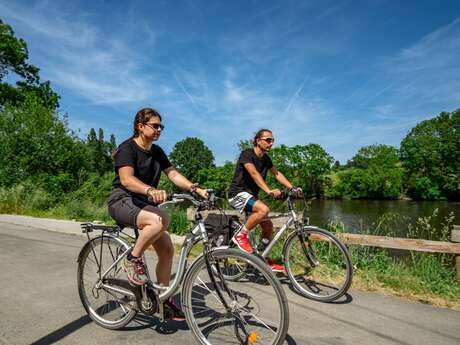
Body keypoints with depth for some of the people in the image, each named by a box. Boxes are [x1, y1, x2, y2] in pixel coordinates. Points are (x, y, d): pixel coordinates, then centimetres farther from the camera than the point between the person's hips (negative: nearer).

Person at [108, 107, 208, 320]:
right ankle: (133, 259, -12)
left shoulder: (157, 152, 10)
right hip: (122, 201, -7)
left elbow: (173, 174, 2)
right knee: (161, 220, -36)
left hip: (143, 204, 8)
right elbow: (126, 178, -29)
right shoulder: (127, 148, -13)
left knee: (167, 249, -2)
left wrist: (195, 189, -14)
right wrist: (151, 190, -48)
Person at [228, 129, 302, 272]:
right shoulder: (247, 154, -16)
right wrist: (269, 191, -42)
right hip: (238, 193, -8)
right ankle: (240, 235, -15)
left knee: (268, 225, 5)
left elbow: (277, 173, 11)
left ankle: (265, 260, 19)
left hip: (251, 195, 8)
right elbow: (254, 173, -31)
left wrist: (292, 188, -3)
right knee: (264, 209, -32)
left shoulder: (265, 158, 9)